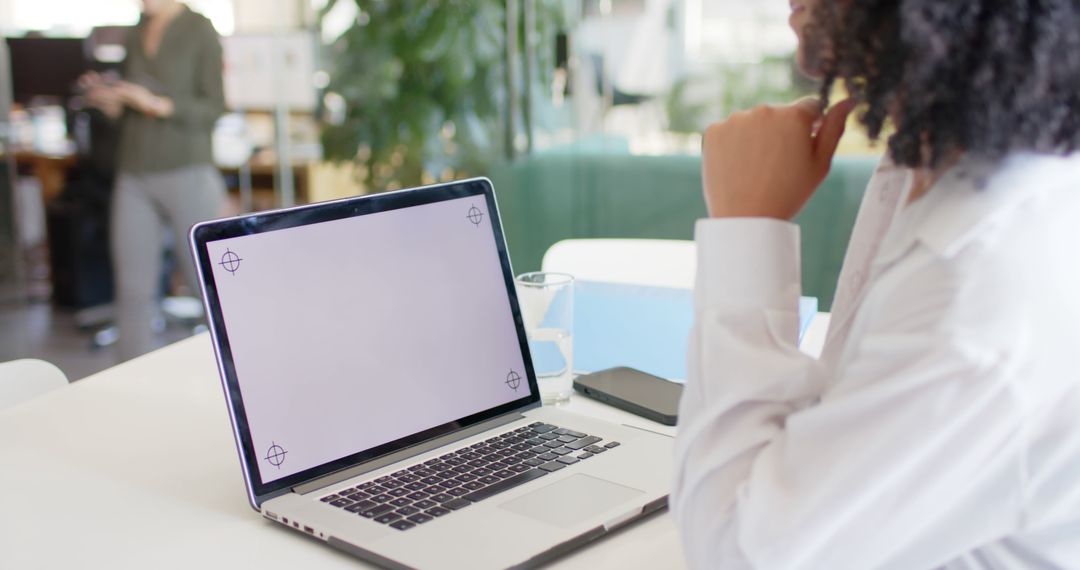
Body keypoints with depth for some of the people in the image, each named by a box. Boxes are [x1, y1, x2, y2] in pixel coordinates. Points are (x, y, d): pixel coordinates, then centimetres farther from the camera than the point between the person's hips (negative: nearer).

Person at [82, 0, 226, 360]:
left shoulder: (200, 32, -2)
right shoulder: (137, 33, 15)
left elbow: (213, 111, -7)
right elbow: (131, 112, 20)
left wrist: (158, 104, -19)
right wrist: (112, 102, -1)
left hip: (186, 173, -5)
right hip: (134, 177, 5)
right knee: (133, 289, 2)